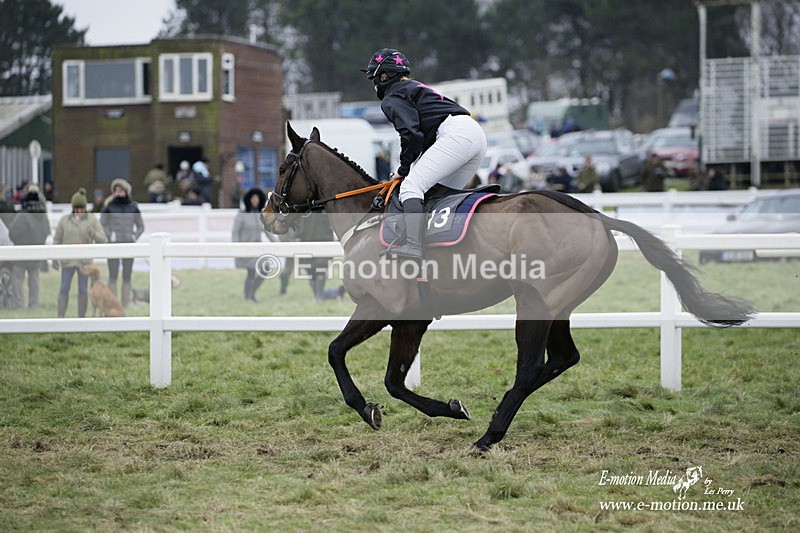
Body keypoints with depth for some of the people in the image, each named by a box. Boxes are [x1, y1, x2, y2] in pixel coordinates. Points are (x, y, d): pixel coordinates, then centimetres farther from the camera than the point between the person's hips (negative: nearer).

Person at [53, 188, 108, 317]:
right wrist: (54, 258, -1)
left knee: (83, 290, 2)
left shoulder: (92, 220, -3)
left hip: (85, 260, -1)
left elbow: (103, 240, -6)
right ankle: (60, 318, 2)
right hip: (68, 260, 1)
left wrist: (93, 233, -27)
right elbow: (57, 239, 7)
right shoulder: (65, 219, 1)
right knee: (64, 289, -2)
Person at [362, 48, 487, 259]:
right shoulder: (414, 87, 34)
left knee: (411, 186, -18)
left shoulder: (392, 99, 5)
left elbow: (411, 133, -11)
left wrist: (404, 168, 1)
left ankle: (412, 247, -36)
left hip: (455, 134, -10)